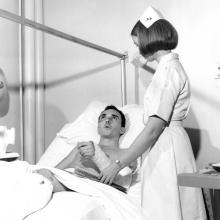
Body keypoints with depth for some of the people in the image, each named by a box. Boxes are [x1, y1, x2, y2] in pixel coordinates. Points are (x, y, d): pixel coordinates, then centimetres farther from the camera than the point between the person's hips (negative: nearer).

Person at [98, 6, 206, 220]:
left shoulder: (167, 70, -18)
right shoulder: (170, 65, 13)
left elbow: (153, 129, -23)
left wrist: (117, 164, -20)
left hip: (166, 147, -10)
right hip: (165, 145, 10)